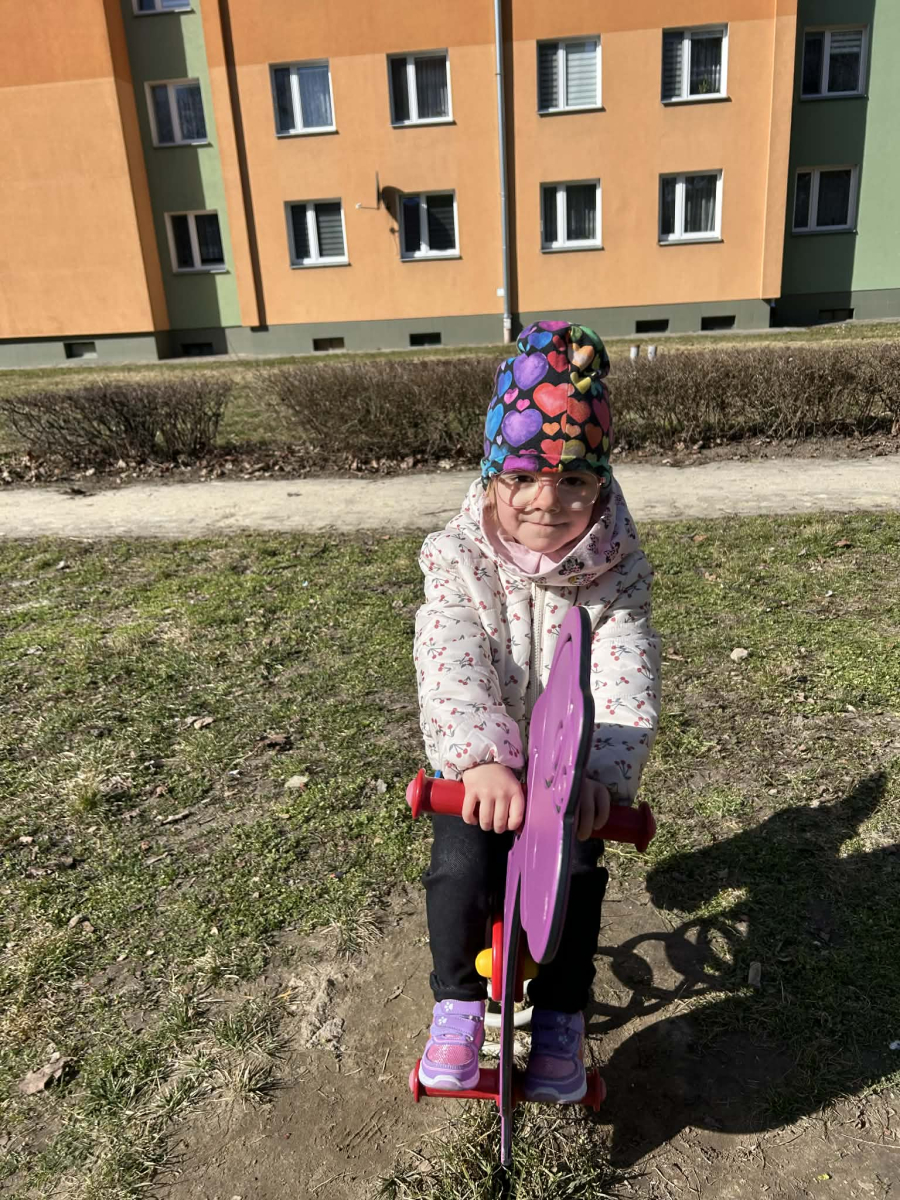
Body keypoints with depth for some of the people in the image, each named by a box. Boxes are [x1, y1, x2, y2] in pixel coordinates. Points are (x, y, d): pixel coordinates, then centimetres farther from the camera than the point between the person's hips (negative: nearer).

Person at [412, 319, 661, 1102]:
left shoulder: (616, 574, -9)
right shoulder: (459, 562, -12)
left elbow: (627, 679, -22)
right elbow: (450, 666, -27)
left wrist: (600, 769, -41)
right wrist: (482, 757, -45)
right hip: (482, 764, 0)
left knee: (573, 874, -18)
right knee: (460, 871, -21)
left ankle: (561, 1016, 11)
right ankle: (458, 1000, 9)